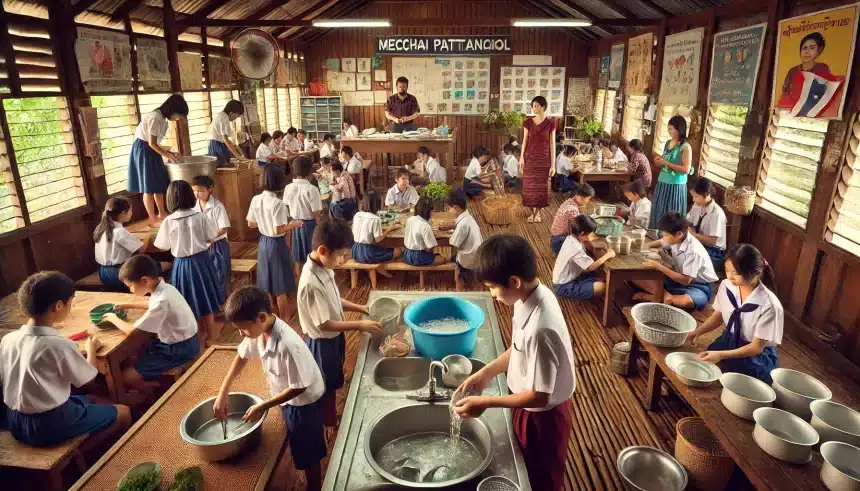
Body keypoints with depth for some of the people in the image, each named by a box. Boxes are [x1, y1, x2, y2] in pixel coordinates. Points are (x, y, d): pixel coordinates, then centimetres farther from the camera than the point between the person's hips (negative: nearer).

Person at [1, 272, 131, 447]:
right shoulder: (61, 345, -23)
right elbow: (88, 380, -8)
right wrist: (91, 349, 9)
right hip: (50, 425, -7)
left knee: (89, 400, 27)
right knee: (123, 413, 7)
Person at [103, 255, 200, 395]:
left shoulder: (161, 301, -29)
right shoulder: (164, 288, -1)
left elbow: (130, 331, -20)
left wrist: (113, 318, -2)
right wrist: (127, 305, 17)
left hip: (179, 349, -9)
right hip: (184, 342, 9)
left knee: (126, 376, -5)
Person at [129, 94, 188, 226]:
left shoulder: (162, 119, 9)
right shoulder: (155, 118, -20)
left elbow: (155, 143, 10)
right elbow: (152, 144, -20)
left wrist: (169, 153, 2)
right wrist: (168, 155, -13)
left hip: (151, 151, 9)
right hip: (143, 150, -9)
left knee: (159, 184, 12)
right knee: (149, 187, -5)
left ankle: (162, 214, 22)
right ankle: (152, 218, 2)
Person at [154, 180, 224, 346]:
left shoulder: (168, 222, -13)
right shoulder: (200, 217, -12)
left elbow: (163, 247, -4)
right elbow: (210, 238, -2)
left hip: (182, 264, -1)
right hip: (202, 260, 1)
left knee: (192, 300, 16)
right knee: (206, 298, 15)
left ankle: (201, 332, 32)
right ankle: (210, 335, 27)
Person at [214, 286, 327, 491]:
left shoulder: (287, 345, -40)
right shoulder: (259, 329, -16)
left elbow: (298, 387, -28)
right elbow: (242, 356, 4)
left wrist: (262, 407, -20)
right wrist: (223, 393, 1)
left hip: (304, 402, -8)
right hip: (289, 400, 8)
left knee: (308, 455, 15)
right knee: (298, 449, 28)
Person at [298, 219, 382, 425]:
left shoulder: (324, 268, -5)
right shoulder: (311, 283, -33)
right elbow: (323, 324, -27)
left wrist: (360, 308, 0)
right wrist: (360, 325, -23)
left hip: (334, 338, 9)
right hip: (323, 344, -9)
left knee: (333, 384, 26)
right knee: (326, 388, 14)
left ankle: (332, 420, 46)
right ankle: (329, 425, 35)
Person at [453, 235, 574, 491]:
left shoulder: (540, 329, -38)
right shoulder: (533, 295, -11)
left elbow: (539, 396, -29)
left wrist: (485, 402, -22)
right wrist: (486, 373, 0)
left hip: (542, 415, -8)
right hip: (529, 407, 8)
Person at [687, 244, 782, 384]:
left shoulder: (769, 306, -28)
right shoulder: (726, 286, -13)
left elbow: (756, 347, -21)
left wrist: (721, 355, -31)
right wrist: (698, 331, -13)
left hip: (756, 359, -4)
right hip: (727, 342, 4)